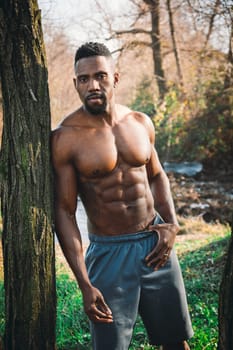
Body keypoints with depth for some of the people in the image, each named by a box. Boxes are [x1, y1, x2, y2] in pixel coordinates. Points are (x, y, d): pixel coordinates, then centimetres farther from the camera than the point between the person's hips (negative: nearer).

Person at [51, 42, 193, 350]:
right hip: (109, 252, -4)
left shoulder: (140, 123, 2)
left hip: (156, 244, 5)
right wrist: (85, 285, -16)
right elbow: (64, 212, -12)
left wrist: (172, 223, -1)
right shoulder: (66, 138, -13)